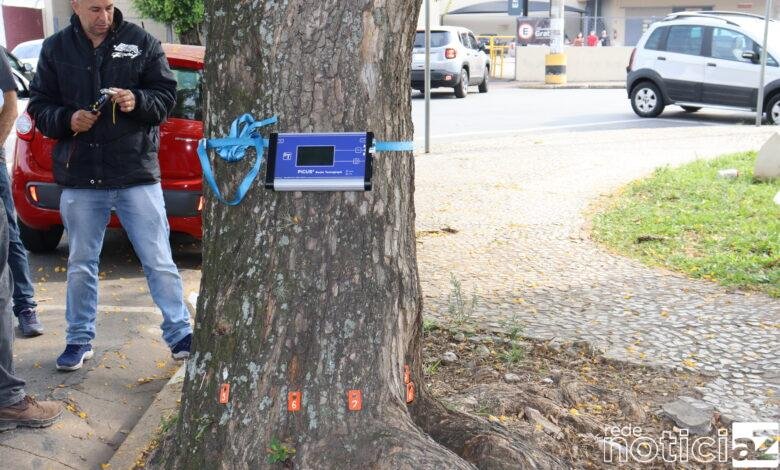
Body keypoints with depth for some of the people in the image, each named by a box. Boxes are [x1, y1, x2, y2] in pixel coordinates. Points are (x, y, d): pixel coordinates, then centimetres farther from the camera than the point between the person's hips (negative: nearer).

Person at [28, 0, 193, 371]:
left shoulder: (141, 42, 1)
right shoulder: (55, 49, 6)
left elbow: (166, 94, 2)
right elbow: (39, 106, 9)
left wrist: (138, 102, -18)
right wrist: (67, 119, -12)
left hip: (137, 173, -2)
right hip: (79, 177, 2)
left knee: (159, 262, 1)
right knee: (81, 265, 12)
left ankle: (180, 334, 13)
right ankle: (80, 340, 27)